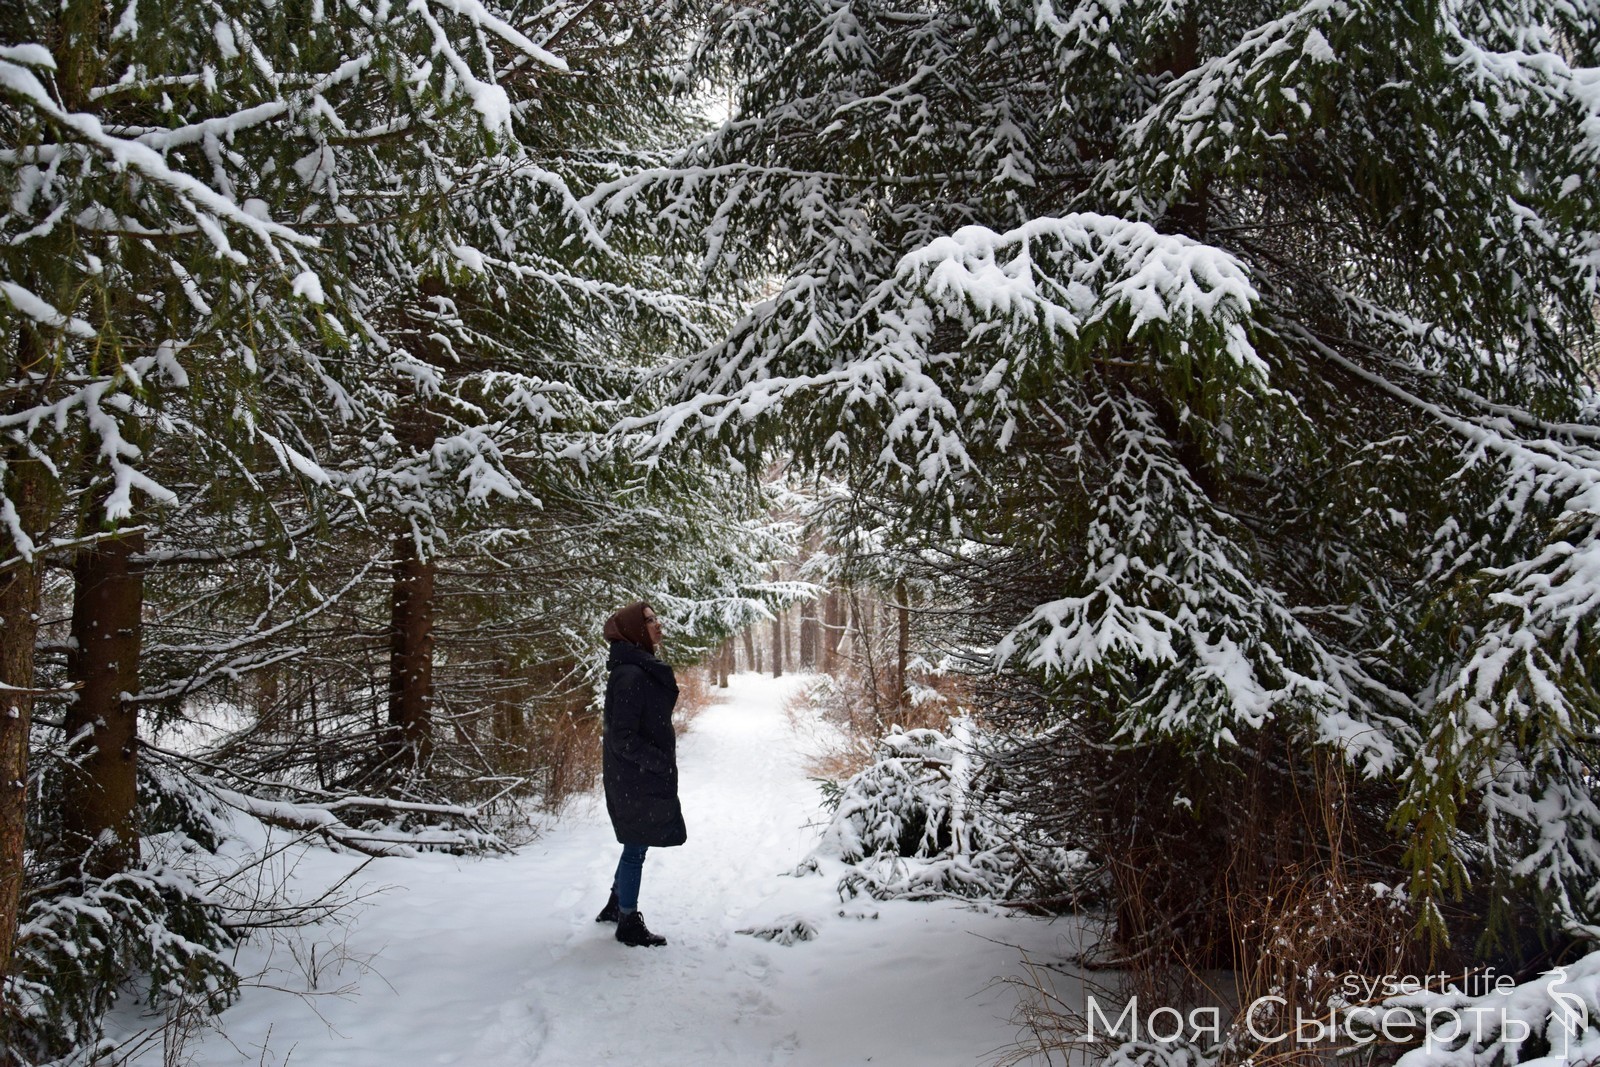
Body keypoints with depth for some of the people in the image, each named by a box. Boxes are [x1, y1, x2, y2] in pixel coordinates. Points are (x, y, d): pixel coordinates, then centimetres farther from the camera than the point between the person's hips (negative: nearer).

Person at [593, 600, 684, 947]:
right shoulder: (631, 676, -23)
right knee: (636, 848, 3)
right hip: (637, 780, -10)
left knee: (636, 845, 22)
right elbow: (623, 739, -24)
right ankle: (629, 925, 16)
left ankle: (616, 906, 38)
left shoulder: (643, 670, 8)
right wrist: (662, 763, -19)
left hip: (643, 776, 10)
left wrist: (663, 763, 12)